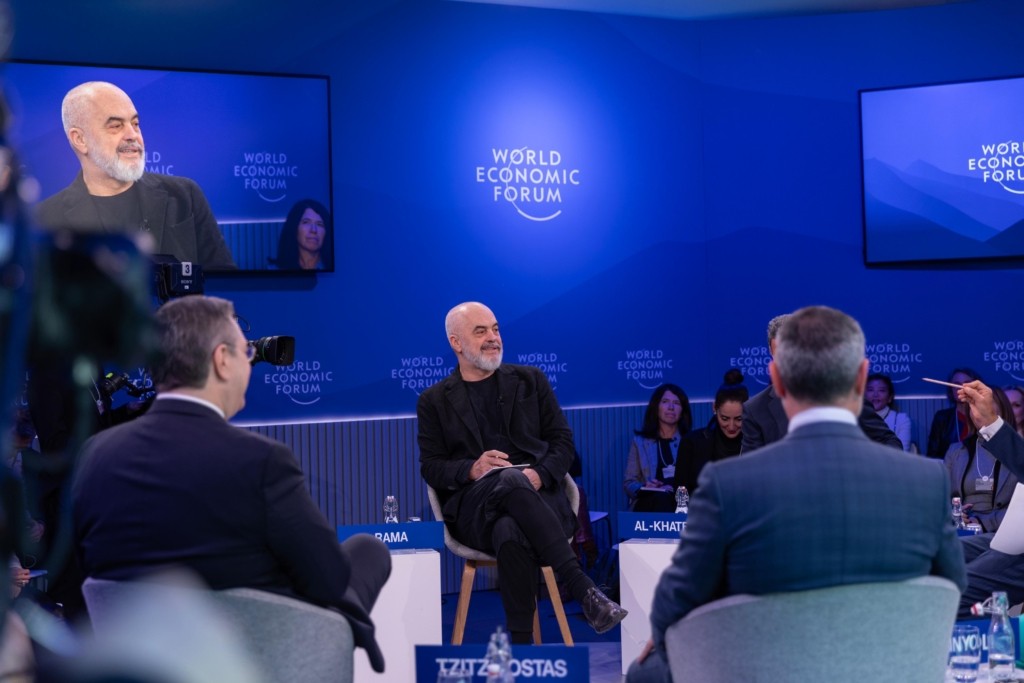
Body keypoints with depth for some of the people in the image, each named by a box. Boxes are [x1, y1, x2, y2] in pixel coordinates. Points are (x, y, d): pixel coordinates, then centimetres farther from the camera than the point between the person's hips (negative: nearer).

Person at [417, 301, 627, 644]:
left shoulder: (530, 380, 19)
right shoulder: (434, 401, 16)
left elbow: (563, 440, 13)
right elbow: (430, 467, 8)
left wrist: (540, 475, -10)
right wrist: (471, 470, -15)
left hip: (536, 495, 1)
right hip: (474, 506, -1)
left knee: (511, 532, -39)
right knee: (511, 481, -41)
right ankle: (585, 591, -47)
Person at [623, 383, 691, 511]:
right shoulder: (640, 440, 13)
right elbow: (629, 482, 10)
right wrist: (644, 488, -13)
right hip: (648, 503, 0)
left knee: (665, 499, -38)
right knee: (661, 499, -38)